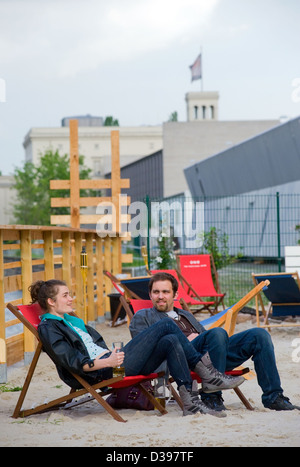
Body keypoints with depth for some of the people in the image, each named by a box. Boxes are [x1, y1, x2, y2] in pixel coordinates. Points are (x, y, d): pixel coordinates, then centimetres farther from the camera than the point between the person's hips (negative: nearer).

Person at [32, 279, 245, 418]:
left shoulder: (72, 321, 27)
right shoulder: (48, 328, -1)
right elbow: (72, 362, -14)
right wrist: (106, 361, -22)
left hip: (111, 364, 9)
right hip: (100, 374, -9)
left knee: (171, 341, -13)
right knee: (166, 326, -15)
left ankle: (191, 402, -15)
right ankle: (205, 370, -12)